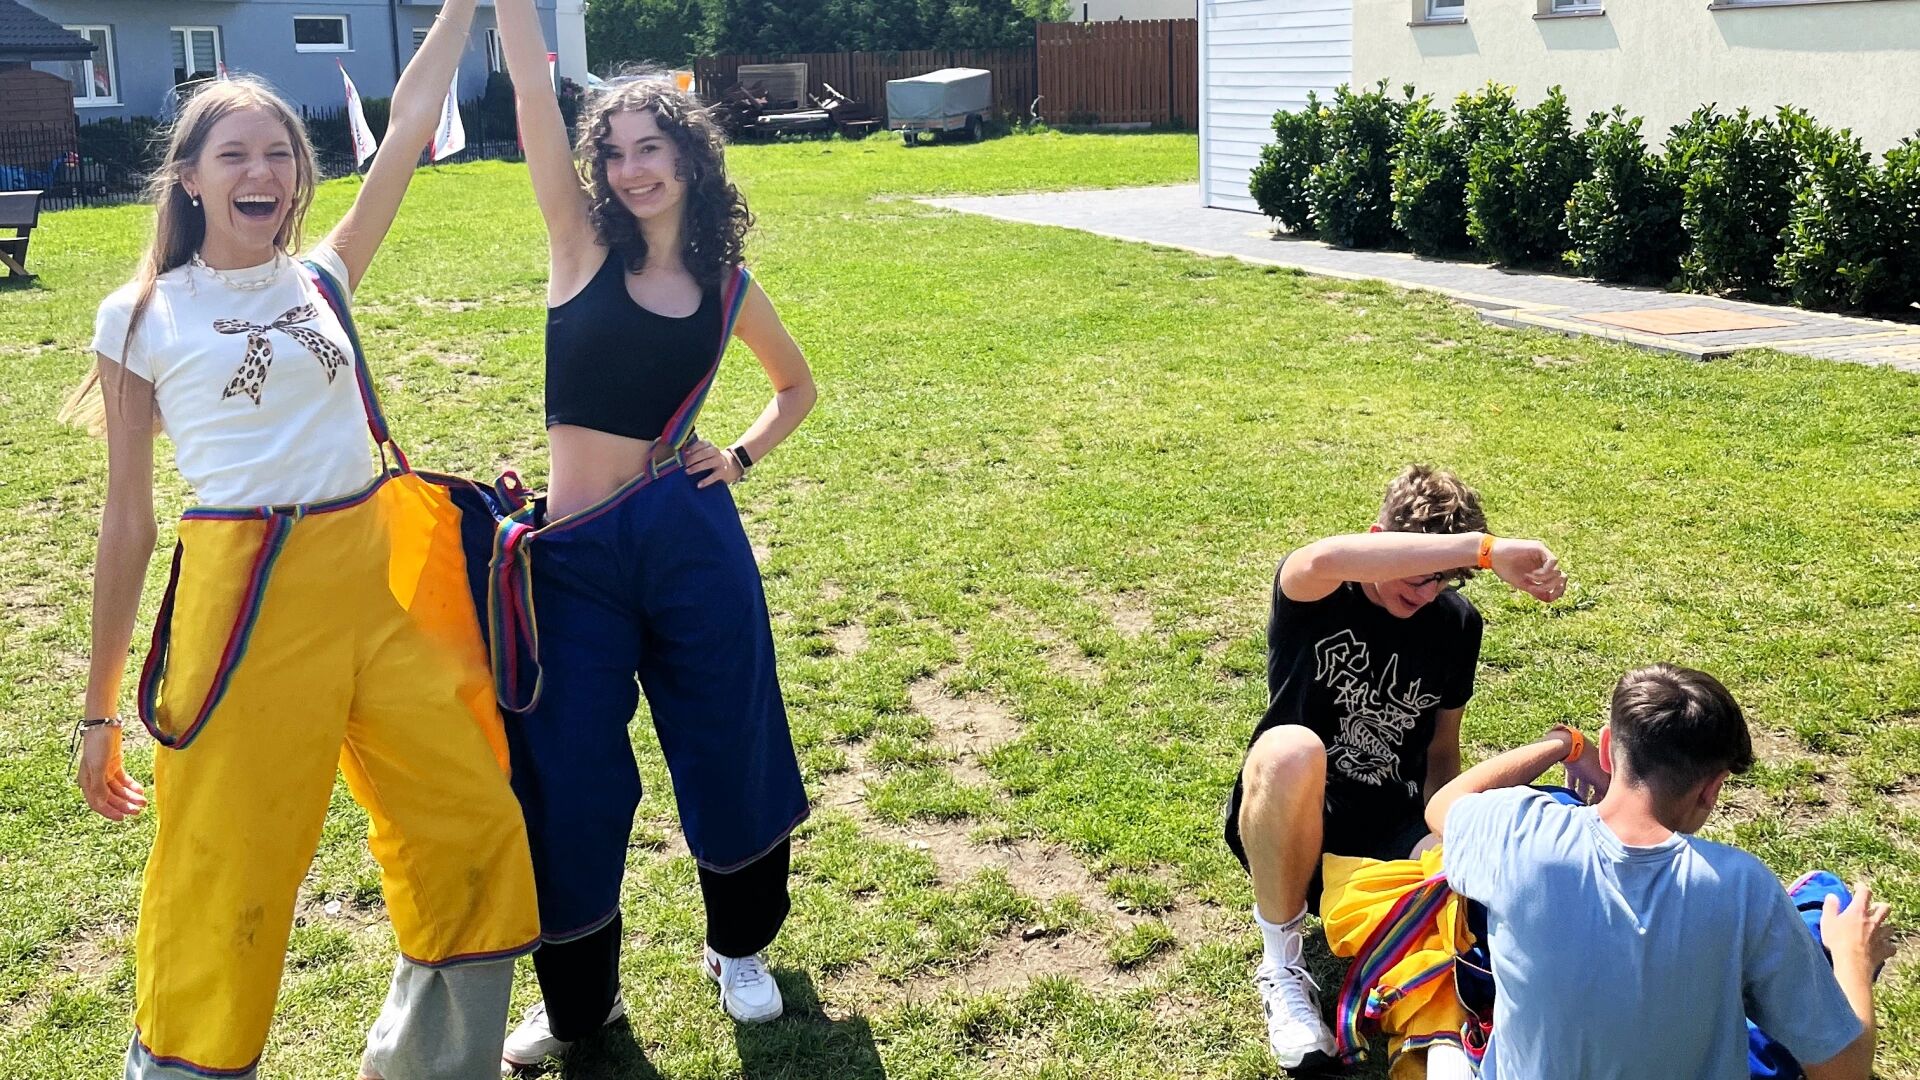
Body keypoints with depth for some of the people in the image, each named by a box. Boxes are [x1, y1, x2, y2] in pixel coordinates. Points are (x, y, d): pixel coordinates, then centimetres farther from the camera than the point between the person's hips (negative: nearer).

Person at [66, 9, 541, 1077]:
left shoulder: (321, 282, 12)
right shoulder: (142, 318, 2)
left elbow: (409, 131, 7)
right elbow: (128, 519, 4)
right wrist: (102, 710, 6)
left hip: (382, 577, 4)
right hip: (246, 599, -4)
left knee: (472, 829, 10)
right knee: (227, 875, 1)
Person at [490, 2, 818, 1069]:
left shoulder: (729, 284, 4)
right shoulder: (583, 243, 0)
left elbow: (798, 386, 21)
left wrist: (743, 457, 5)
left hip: (692, 536, 1)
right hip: (576, 550, -1)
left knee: (728, 749, 10)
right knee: (571, 776, 6)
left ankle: (741, 945, 37)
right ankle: (578, 1000, 27)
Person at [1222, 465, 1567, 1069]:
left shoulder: (1457, 623, 4)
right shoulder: (1313, 594, -12)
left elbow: (1442, 750, 11)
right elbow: (1325, 560, -39)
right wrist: (1485, 547, -43)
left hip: (1387, 836, 3)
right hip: (1284, 829, -2)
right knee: (1291, 750, -40)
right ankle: (1282, 968, -17)